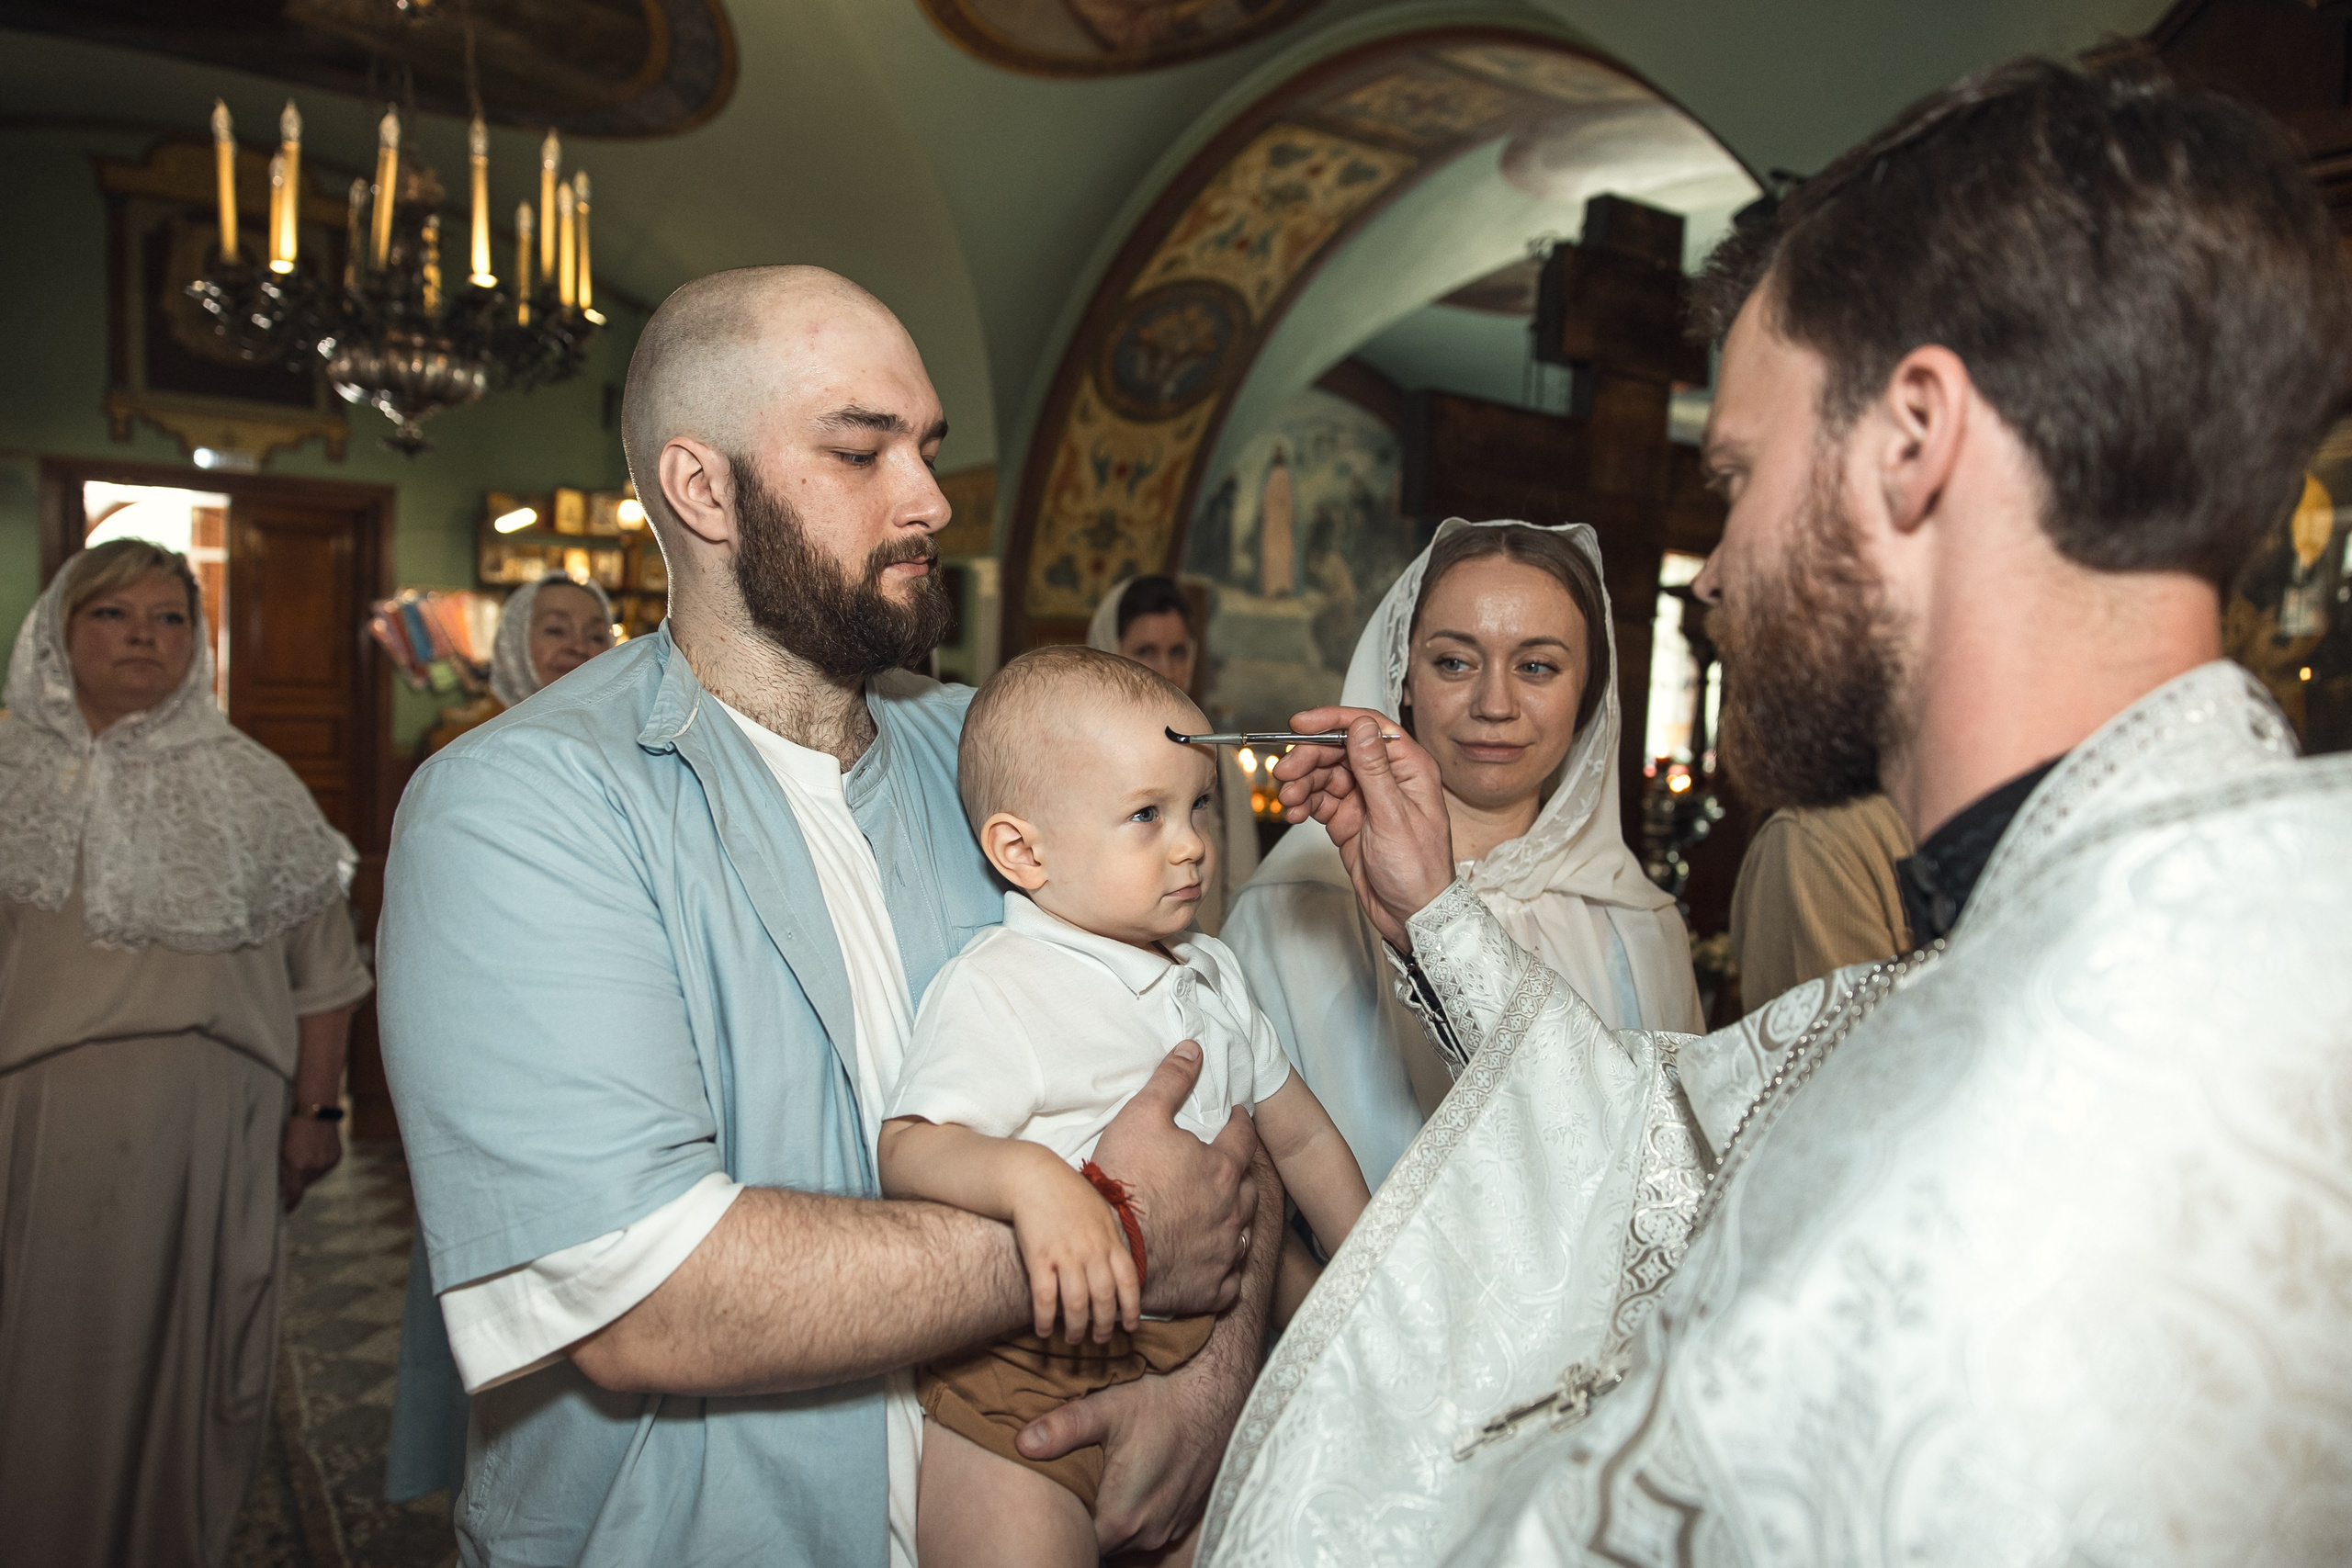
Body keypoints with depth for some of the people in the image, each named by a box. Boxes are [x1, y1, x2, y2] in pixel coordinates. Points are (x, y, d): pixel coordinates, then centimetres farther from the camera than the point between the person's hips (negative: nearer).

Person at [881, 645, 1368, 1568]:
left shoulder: (1212, 975, 9)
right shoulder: (993, 990, -15)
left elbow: (1299, 1136, 18)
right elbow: (908, 1149, -24)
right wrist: (1029, 1177, -41)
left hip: (1194, 1368, 7)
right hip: (1022, 1385, -6)